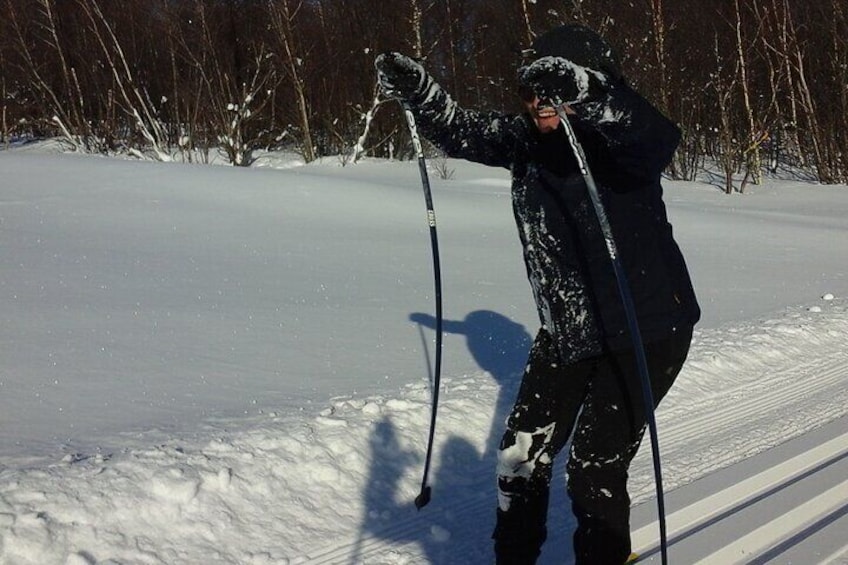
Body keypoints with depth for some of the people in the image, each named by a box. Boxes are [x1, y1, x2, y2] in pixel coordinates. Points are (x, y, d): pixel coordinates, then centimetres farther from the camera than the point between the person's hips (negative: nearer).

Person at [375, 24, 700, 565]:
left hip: (646, 331, -7)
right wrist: (420, 92, -17)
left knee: (595, 470, -6)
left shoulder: (619, 140, -20)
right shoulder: (527, 139, -2)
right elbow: (465, 131, 2)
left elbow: (657, 138, -41)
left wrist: (585, 94, -58)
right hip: (565, 331, 7)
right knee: (522, 454, 14)